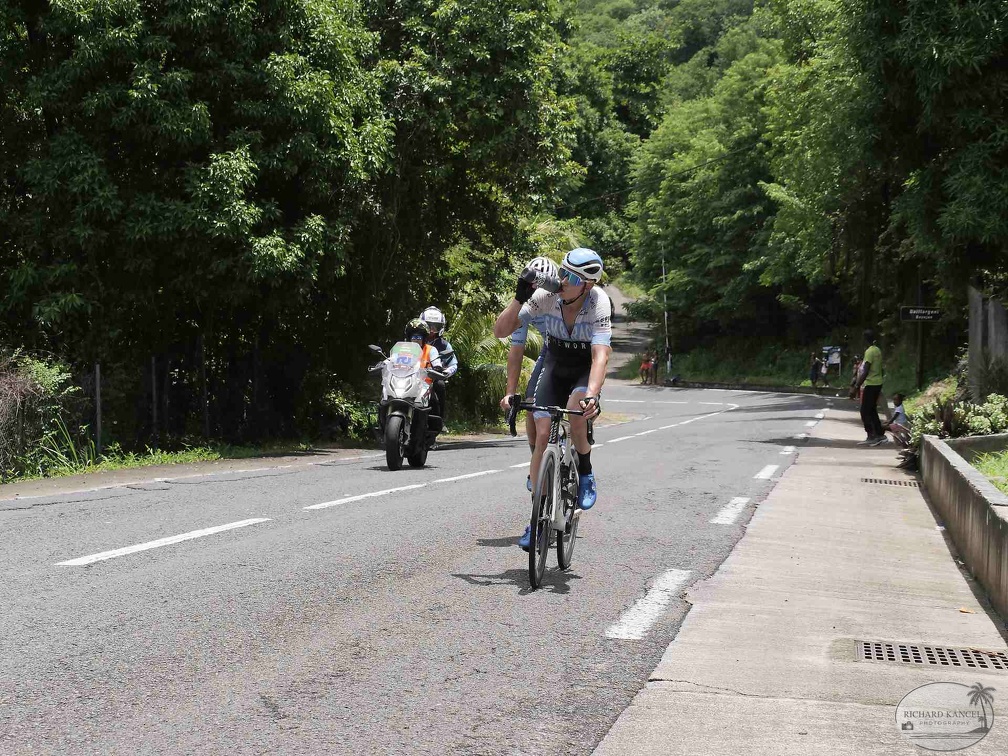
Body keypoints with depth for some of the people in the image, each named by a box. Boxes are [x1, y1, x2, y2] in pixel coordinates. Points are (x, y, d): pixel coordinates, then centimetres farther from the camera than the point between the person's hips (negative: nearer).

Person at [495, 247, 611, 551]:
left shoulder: (599, 302, -30)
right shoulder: (545, 297, -24)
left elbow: (600, 356, -39)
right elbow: (501, 331, -24)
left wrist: (592, 395, -53)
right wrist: (519, 298, -39)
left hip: (586, 369, -2)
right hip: (554, 365, 2)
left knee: (576, 417, -32)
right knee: (542, 434, -10)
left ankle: (586, 474, -2)